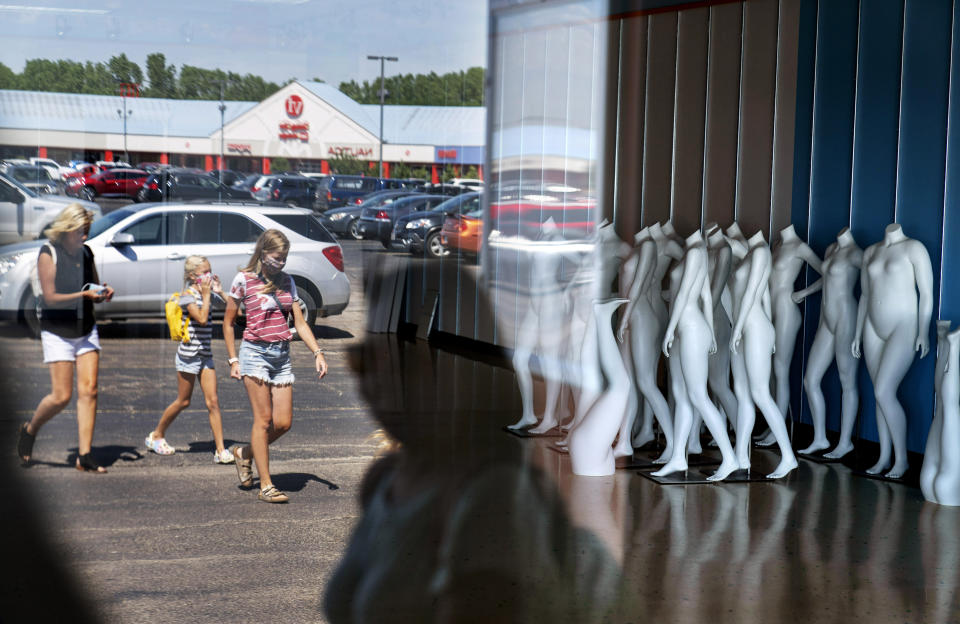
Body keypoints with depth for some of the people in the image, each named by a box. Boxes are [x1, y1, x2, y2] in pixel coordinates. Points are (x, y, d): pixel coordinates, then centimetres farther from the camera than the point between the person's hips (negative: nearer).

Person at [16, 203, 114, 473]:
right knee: (61, 396, -6)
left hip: (86, 330, 5)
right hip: (57, 332, -5)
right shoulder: (48, 254, -9)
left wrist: (103, 293, -3)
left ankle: (84, 456, -3)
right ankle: (29, 430, 23)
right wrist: (84, 294, -25)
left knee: (88, 391, -5)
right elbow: (50, 298, -15)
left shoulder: (86, 252, 8)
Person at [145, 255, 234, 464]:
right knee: (183, 401, 6)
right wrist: (206, 295, -18)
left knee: (213, 402, -2)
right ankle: (156, 435, 26)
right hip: (189, 354, -6)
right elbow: (202, 319, -25)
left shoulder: (205, 293, 10)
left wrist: (219, 292, -1)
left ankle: (220, 450, -4)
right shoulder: (188, 295, -12)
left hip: (205, 354, 6)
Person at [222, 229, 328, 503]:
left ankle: (244, 453, 26)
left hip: (282, 356, 5)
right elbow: (228, 322, 4)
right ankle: (266, 486, -2)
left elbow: (299, 322, 10)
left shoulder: (287, 282, 11)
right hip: (255, 352, -5)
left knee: (283, 423, 0)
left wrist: (317, 352, -2)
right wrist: (233, 360, -1)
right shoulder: (244, 280, -3)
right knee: (263, 419, -6)